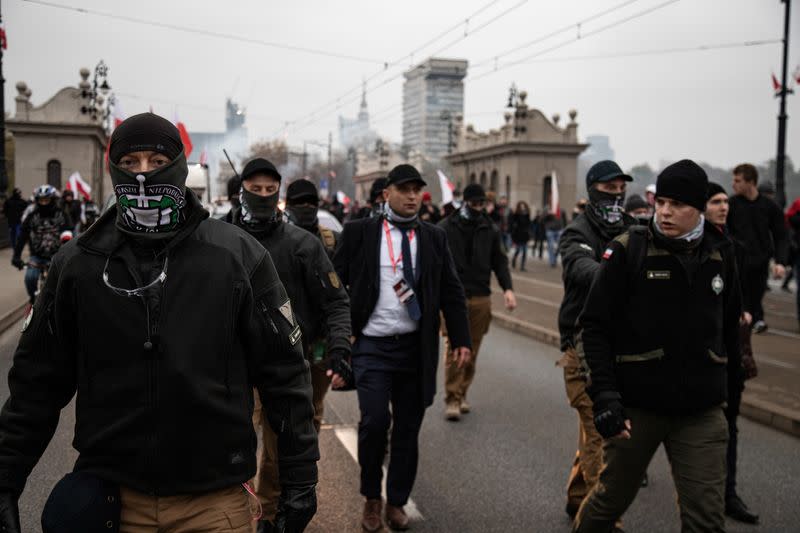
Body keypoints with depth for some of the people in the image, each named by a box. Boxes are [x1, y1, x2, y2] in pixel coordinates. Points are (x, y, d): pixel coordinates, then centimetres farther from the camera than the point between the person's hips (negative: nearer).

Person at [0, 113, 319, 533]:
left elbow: (283, 371, -2)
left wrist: (300, 475, -2)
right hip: (113, 496, 2)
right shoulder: (76, 264, 1)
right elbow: (38, 380, 7)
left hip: (216, 499, -1)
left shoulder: (238, 255, -5)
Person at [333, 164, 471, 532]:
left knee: (408, 428, 8)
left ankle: (397, 502, 27)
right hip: (372, 346, -2)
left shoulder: (434, 237, 7)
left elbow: (451, 292, 8)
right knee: (375, 421, -12)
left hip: (416, 348, 3)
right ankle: (371, 498, 14)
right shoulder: (359, 232, 0)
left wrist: (461, 339, 1)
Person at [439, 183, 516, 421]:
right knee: (454, 348, -9)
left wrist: (507, 288, -4)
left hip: (481, 298, 3)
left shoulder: (491, 230, 10)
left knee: (472, 350, 8)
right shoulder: (445, 228, 0)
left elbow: (500, 261, 11)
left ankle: (462, 394, 21)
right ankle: (452, 399, -3)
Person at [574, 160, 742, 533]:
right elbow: (595, 325, -10)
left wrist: (730, 372, 16)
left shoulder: (720, 253, 3)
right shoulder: (628, 250, -9)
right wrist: (605, 394, -16)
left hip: (702, 411, 3)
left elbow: (729, 322, 16)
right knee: (611, 499, 14)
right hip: (636, 404, -3)